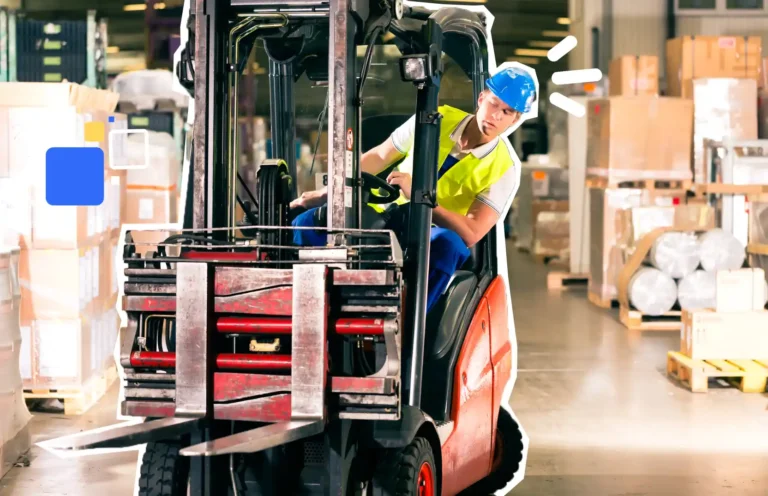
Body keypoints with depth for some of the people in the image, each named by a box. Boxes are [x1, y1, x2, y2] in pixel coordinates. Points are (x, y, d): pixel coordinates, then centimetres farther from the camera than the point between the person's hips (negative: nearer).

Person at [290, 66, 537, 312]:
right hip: (383, 218, 3)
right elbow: (378, 157, 11)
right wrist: (326, 193, 6)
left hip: (431, 239, -3)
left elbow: (471, 234, -19)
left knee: (448, 244, -41)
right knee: (306, 223, -22)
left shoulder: (504, 170, -8)